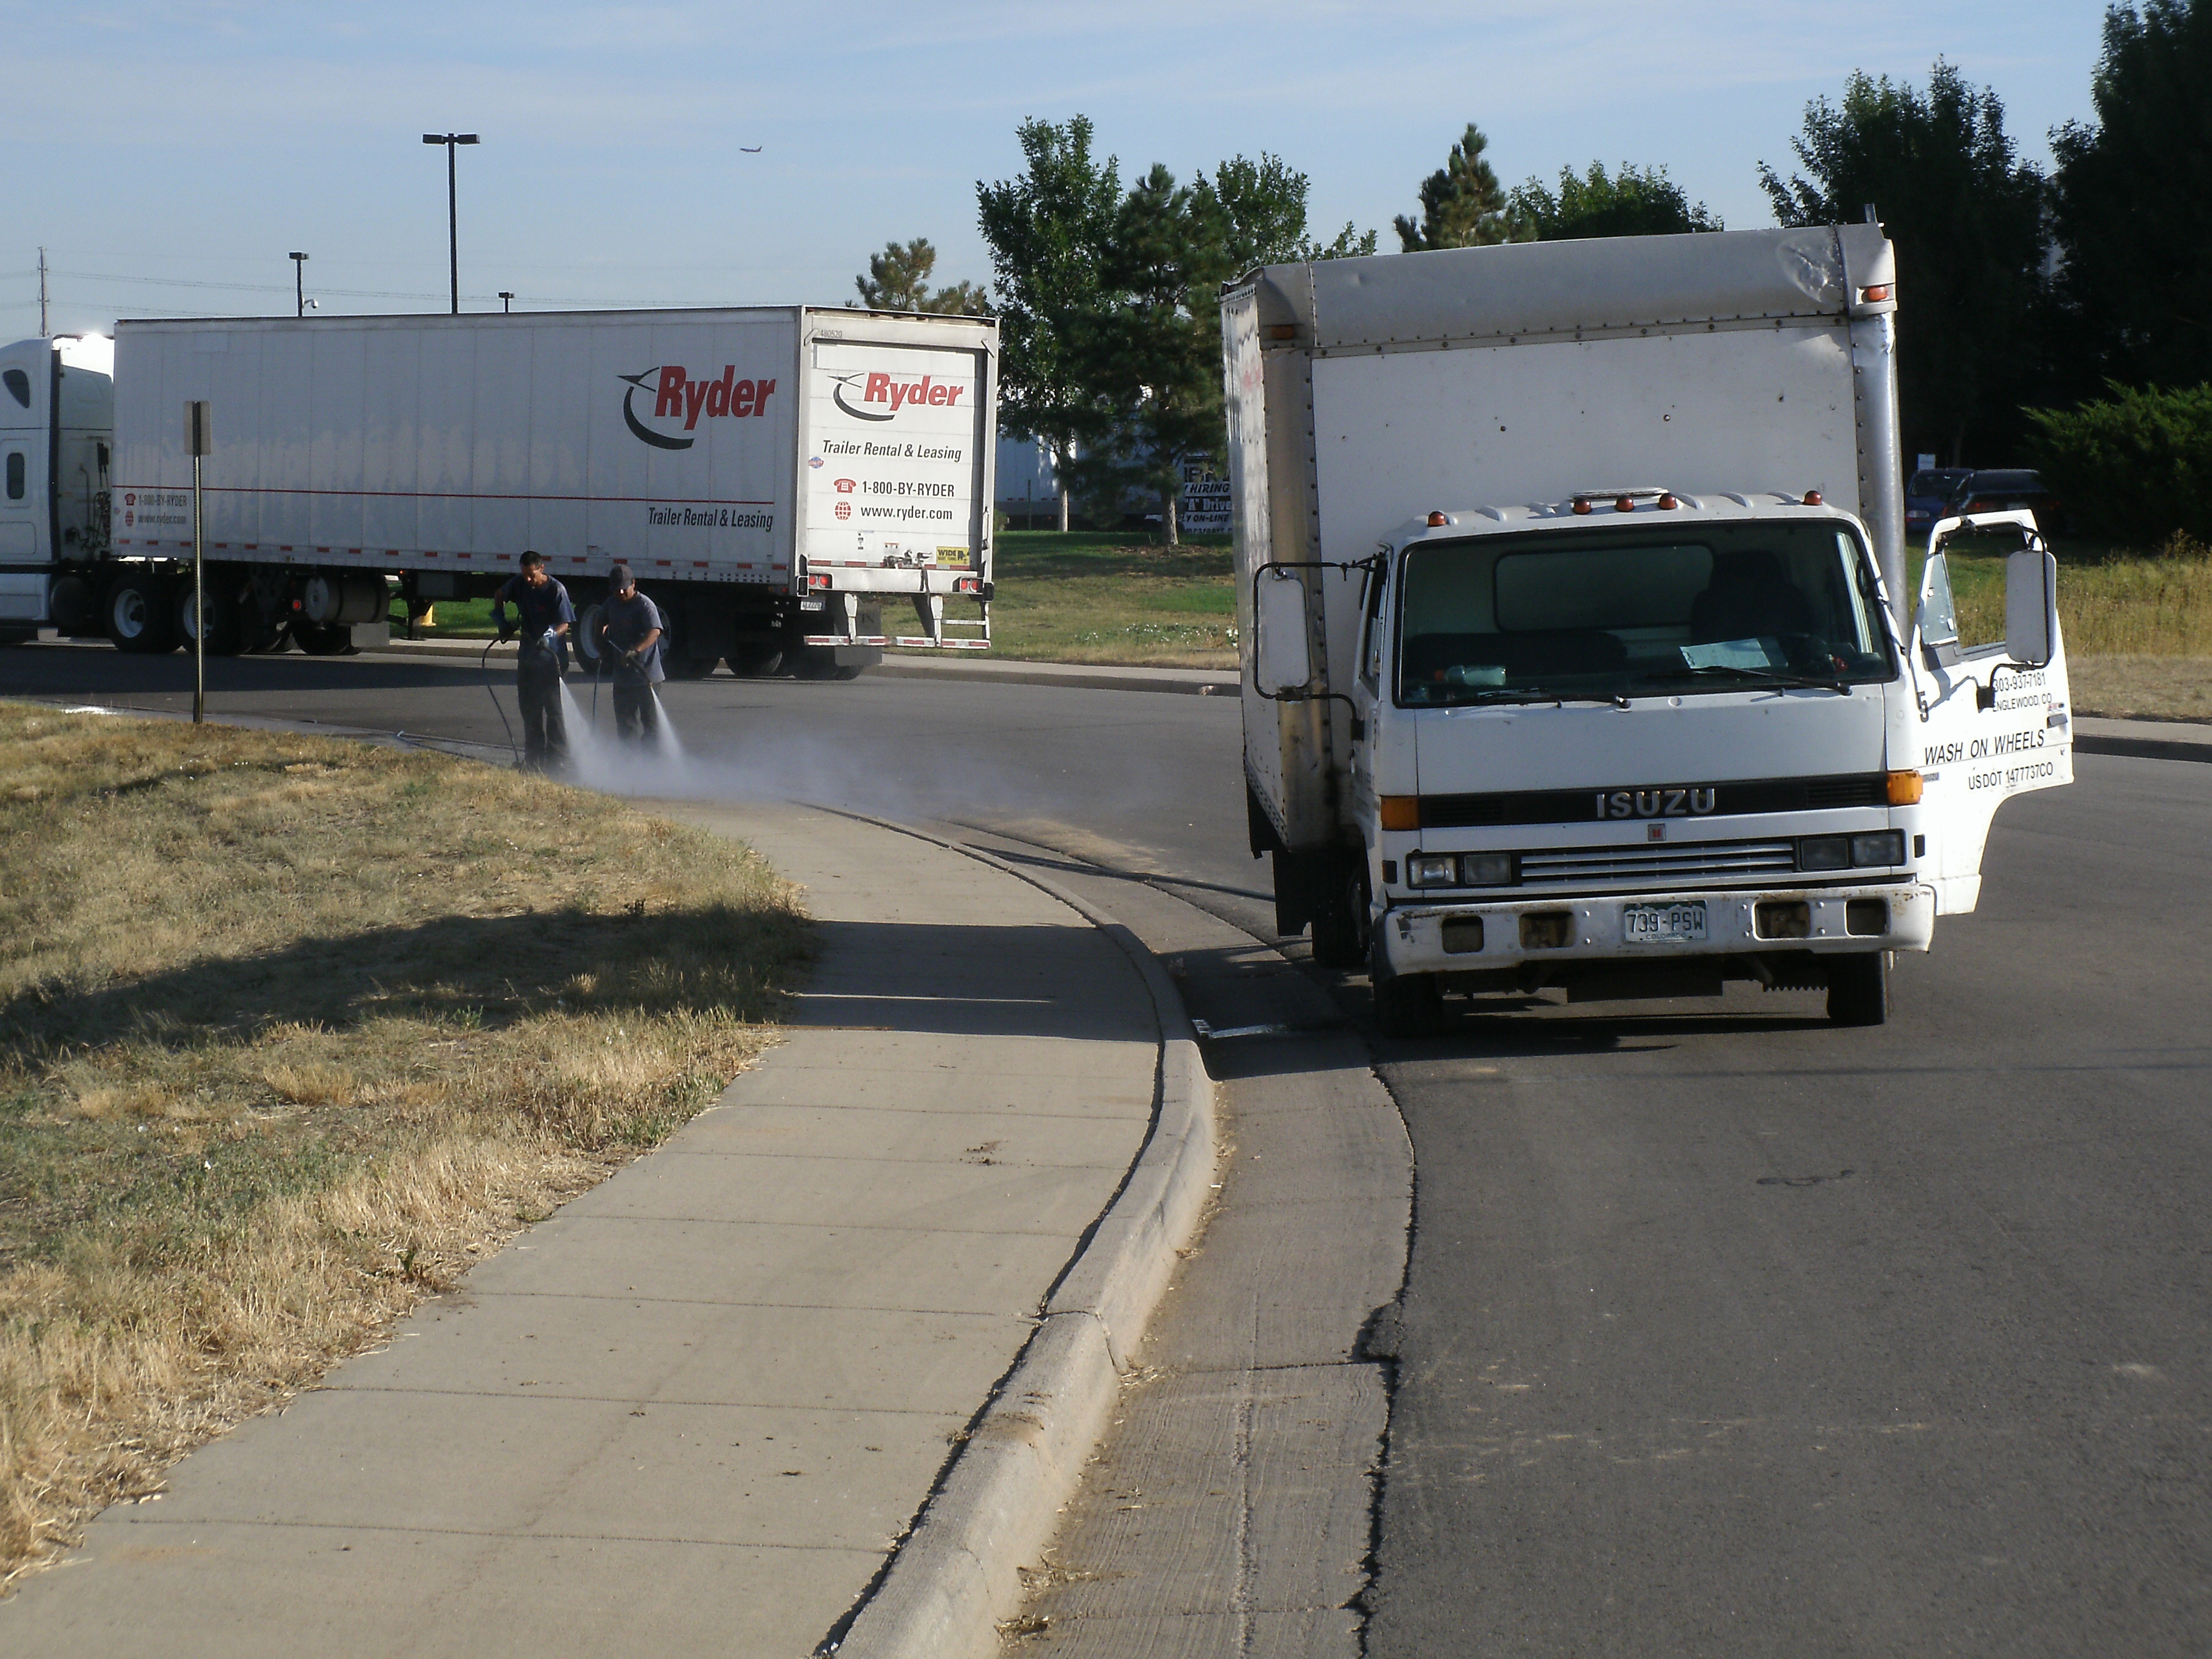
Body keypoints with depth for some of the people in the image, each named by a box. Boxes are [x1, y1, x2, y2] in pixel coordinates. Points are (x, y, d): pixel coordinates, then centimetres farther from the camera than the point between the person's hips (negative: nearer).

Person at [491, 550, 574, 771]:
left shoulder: (556, 591, -14)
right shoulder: (519, 584, 1)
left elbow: (565, 624, -14)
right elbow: (500, 596, 21)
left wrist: (550, 637, -33)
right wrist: (501, 620, 6)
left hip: (550, 657, -6)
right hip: (527, 656, 6)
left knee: (553, 709, -7)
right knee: (529, 710, 11)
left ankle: (557, 759, -4)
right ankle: (533, 758, 19)